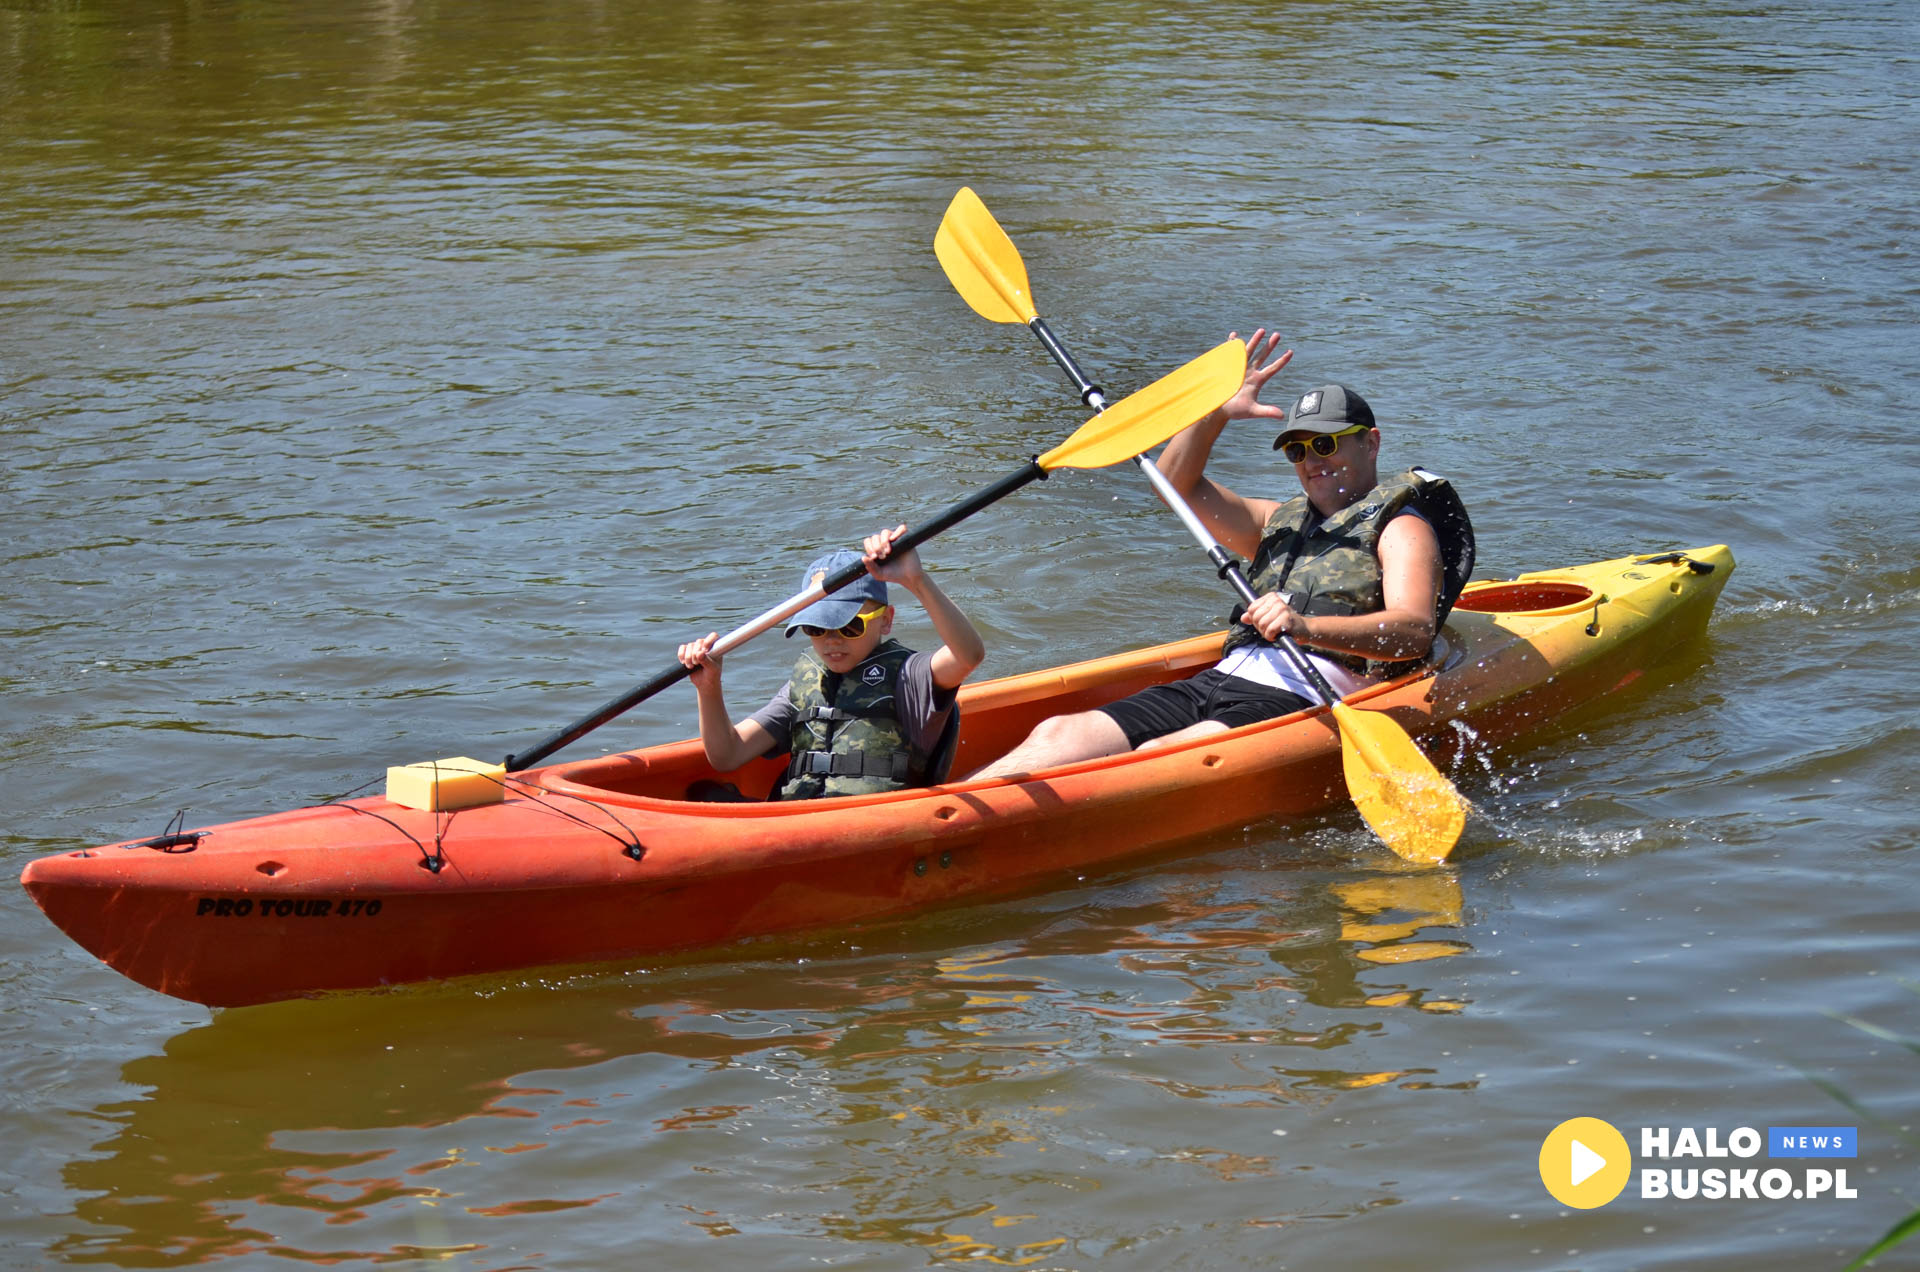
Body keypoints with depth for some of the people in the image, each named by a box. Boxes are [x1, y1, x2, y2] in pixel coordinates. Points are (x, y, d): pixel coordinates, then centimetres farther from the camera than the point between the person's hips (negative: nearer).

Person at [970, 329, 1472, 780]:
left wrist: (1307, 628, -28)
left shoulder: (1400, 527, 6)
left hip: (1301, 701, -8)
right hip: (1216, 684, 8)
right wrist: (1214, 413, 8)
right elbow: (1177, 483, 27)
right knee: (1059, 735, -14)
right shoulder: (1283, 522, 30)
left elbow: (1415, 632, -13)